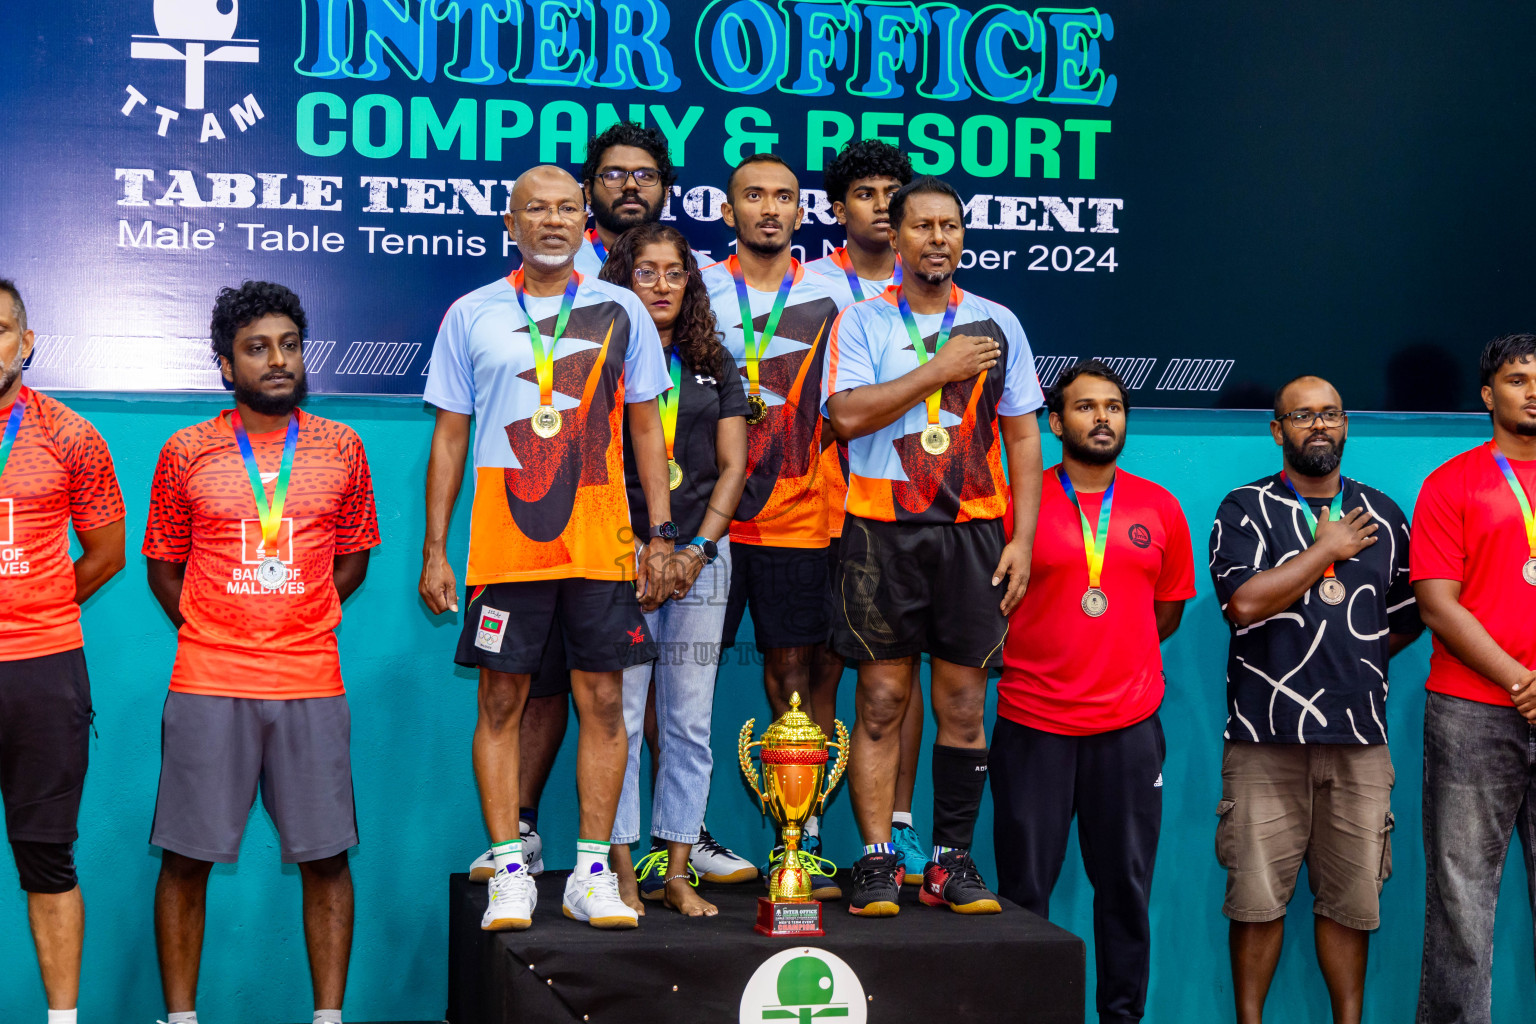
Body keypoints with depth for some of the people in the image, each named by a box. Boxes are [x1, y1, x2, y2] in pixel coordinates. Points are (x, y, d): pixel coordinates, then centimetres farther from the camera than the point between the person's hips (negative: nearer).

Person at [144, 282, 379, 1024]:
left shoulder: (340, 449, 8)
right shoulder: (187, 453, 4)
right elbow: (163, 566, 12)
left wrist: (298, 623, 7)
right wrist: (212, 634, 4)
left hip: (312, 685, 1)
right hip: (207, 686, -1)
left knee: (325, 856, 1)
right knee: (186, 857, 0)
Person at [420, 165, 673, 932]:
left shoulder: (621, 312, 9)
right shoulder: (471, 316, 8)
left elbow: (645, 428, 12)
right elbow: (449, 438, 9)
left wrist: (660, 534, 4)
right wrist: (434, 550, 4)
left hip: (601, 542, 1)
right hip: (503, 543, -1)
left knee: (604, 700, 1)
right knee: (501, 702, 0)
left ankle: (592, 871, 9)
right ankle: (509, 873, 7)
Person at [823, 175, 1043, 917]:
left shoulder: (996, 324, 10)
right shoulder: (860, 322, 4)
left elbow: (1023, 437, 10)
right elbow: (848, 413, -12)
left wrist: (1021, 540, 2)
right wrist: (939, 369, -11)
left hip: (972, 531, 2)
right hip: (881, 530, -2)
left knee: (963, 703, 2)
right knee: (880, 702, 0)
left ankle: (952, 861, 10)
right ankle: (877, 860, 5)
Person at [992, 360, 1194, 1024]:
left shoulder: (1158, 508, 9)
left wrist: (1116, 657, 12)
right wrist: (1044, 657, 4)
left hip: (1129, 724, 3)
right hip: (1032, 722, -2)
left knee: (1125, 882, 6)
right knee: (1024, 886, 1)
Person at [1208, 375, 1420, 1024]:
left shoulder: (1382, 515, 15)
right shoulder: (1245, 510, 4)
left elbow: (1408, 618, 20)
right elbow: (1245, 603, -12)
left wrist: (1354, 657, 8)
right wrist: (1326, 549, -6)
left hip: (1360, 737, 3)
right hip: (1267, 737, -3)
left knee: (1351, 899, 4)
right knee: (1257, 898, -2)